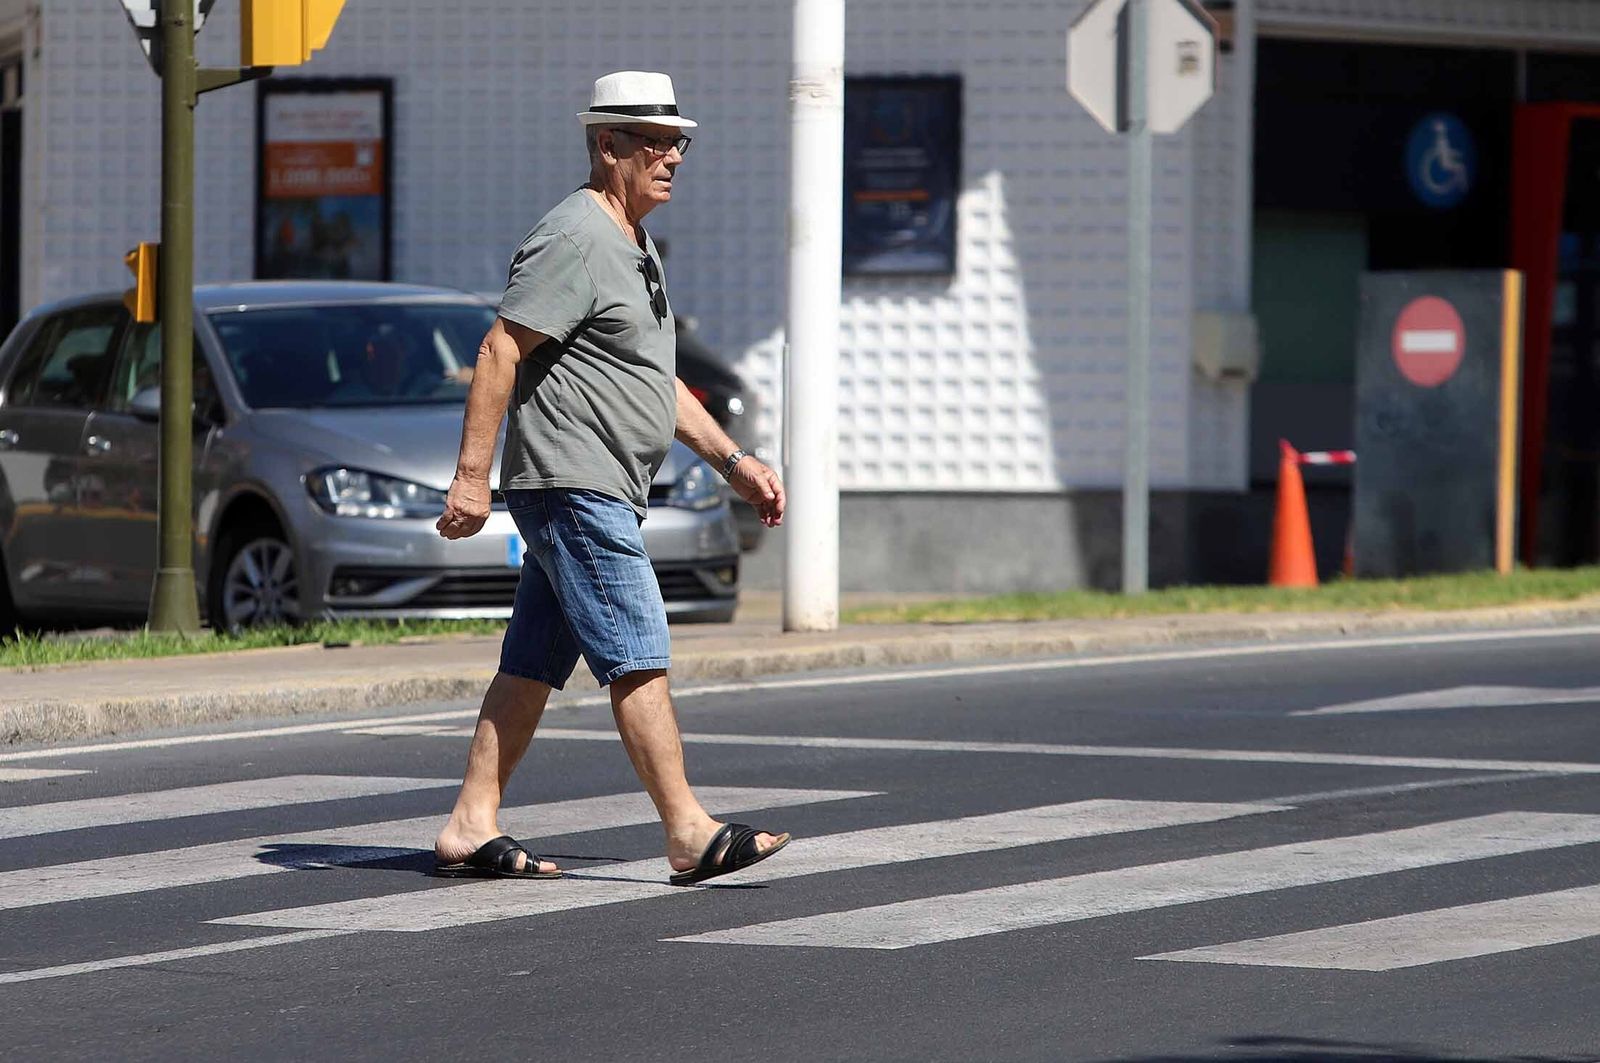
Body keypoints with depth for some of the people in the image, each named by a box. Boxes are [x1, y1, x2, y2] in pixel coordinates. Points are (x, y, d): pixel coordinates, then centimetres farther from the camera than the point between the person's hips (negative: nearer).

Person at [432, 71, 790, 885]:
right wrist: (471, 475, -21)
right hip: (574, 488, -10)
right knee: (638, 660, -11)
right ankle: (691, 837, -12)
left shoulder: (634, 247, 20)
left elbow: (656, 381, 27)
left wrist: (732, 461, 20)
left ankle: (471, 830, 10)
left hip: (600, 494, 10)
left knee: (533, 666, 9)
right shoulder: (574, 238, -13)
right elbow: (499, 353, -17)